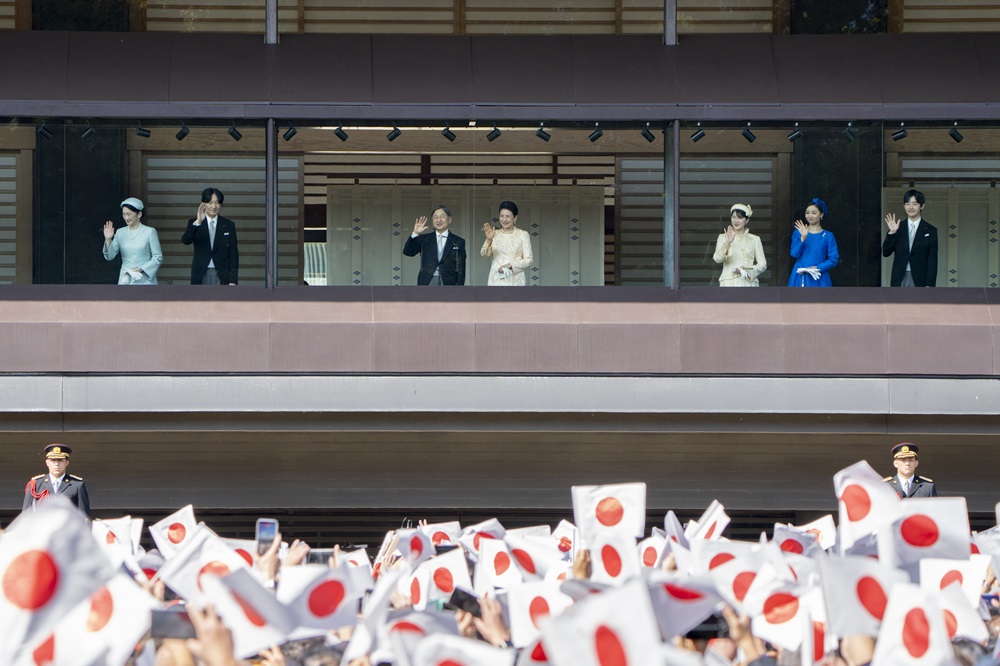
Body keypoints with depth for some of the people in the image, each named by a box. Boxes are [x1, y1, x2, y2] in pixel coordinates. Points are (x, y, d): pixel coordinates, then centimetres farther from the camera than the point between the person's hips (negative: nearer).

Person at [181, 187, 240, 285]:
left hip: (222, 276, 0)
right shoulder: (193, 223, 3)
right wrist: (197, 222, -32)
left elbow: (233, 254, 4)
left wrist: (233, 280, -3)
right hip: (201, 276, 0)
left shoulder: (228, 225, 5)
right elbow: (185, 240, -17)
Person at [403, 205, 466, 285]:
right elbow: (407, 252, 1)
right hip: (426, 283, 1)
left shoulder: (458, 241, 7)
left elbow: (461, 270, 5)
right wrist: (415, 233, -12)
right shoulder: (424, 239, 11)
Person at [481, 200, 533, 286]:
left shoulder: (523, 234, 3)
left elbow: (528, 260, 0)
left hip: (515, 281, -2)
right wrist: (489, 240, -23)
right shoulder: (495, 234, 9)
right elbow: (484, 253, -4)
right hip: (496, 281, 2)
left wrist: (510, 266, -14)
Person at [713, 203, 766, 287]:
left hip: (748, 282, 0)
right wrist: (727, 243, -21)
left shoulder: (754, 240, 11)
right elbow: (717, 259, -6)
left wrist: (749, 271, -11)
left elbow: (763, 264, 8)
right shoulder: (723, 237, 10)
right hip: (729, 283, 0)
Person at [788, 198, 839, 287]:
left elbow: (834, 259, -1)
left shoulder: (828, 236, 2)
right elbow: (794, 253, -4)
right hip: (800, 279, 1)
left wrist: (817, 268, -13)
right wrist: (803, 237, -16)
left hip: (818, 279, -1)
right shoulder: (798, 233, 7)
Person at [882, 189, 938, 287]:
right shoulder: (898, 228, 8)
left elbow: (932, 261, 0)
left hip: (919, 281, -2)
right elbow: (886, 252, 3)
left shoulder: (930, 230, 2)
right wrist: (892, 233, -12)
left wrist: (929, 285, -8)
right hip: (899, 280, 2)